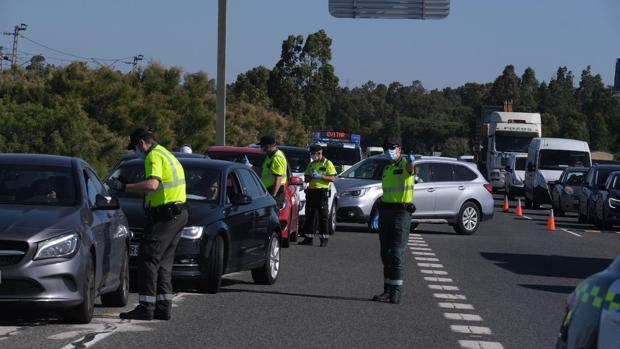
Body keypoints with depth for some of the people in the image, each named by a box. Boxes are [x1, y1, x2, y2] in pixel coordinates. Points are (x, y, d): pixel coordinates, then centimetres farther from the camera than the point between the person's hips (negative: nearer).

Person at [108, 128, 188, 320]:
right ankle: (163, 306, 12)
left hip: (165, 215, -10)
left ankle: (146, 308, -10)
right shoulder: (166, 154, 22)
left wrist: (124, 187, -24)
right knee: (163, 261, 13)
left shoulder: (154, 156, -11)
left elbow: (152, 184, -27)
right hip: (178, 213, 10)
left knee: (148, 258, -8)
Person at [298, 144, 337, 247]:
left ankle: (324, 239, -4)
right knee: (310, 215, 6)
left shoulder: (327, 164, 1)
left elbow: (333, 178, -7)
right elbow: (306, 179, 19)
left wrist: (320, 176, -17)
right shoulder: (311, 165, 18)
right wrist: (311, 177, -4)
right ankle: (308, 238, 10)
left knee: (323, 216, -5)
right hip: (311, 191, 6)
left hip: (323, 191, -6)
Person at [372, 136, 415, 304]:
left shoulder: (404, 165, -7)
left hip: (401, 211, -8)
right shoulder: (387, 168, 17)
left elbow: (410, 169, -33)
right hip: (386, 210, 8)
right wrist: (379, 214, 19)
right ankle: (388, 290, 13)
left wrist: (410, 163, -57)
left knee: (397, 253, -9)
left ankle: (396, 292, -7)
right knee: (386, 253, 8)